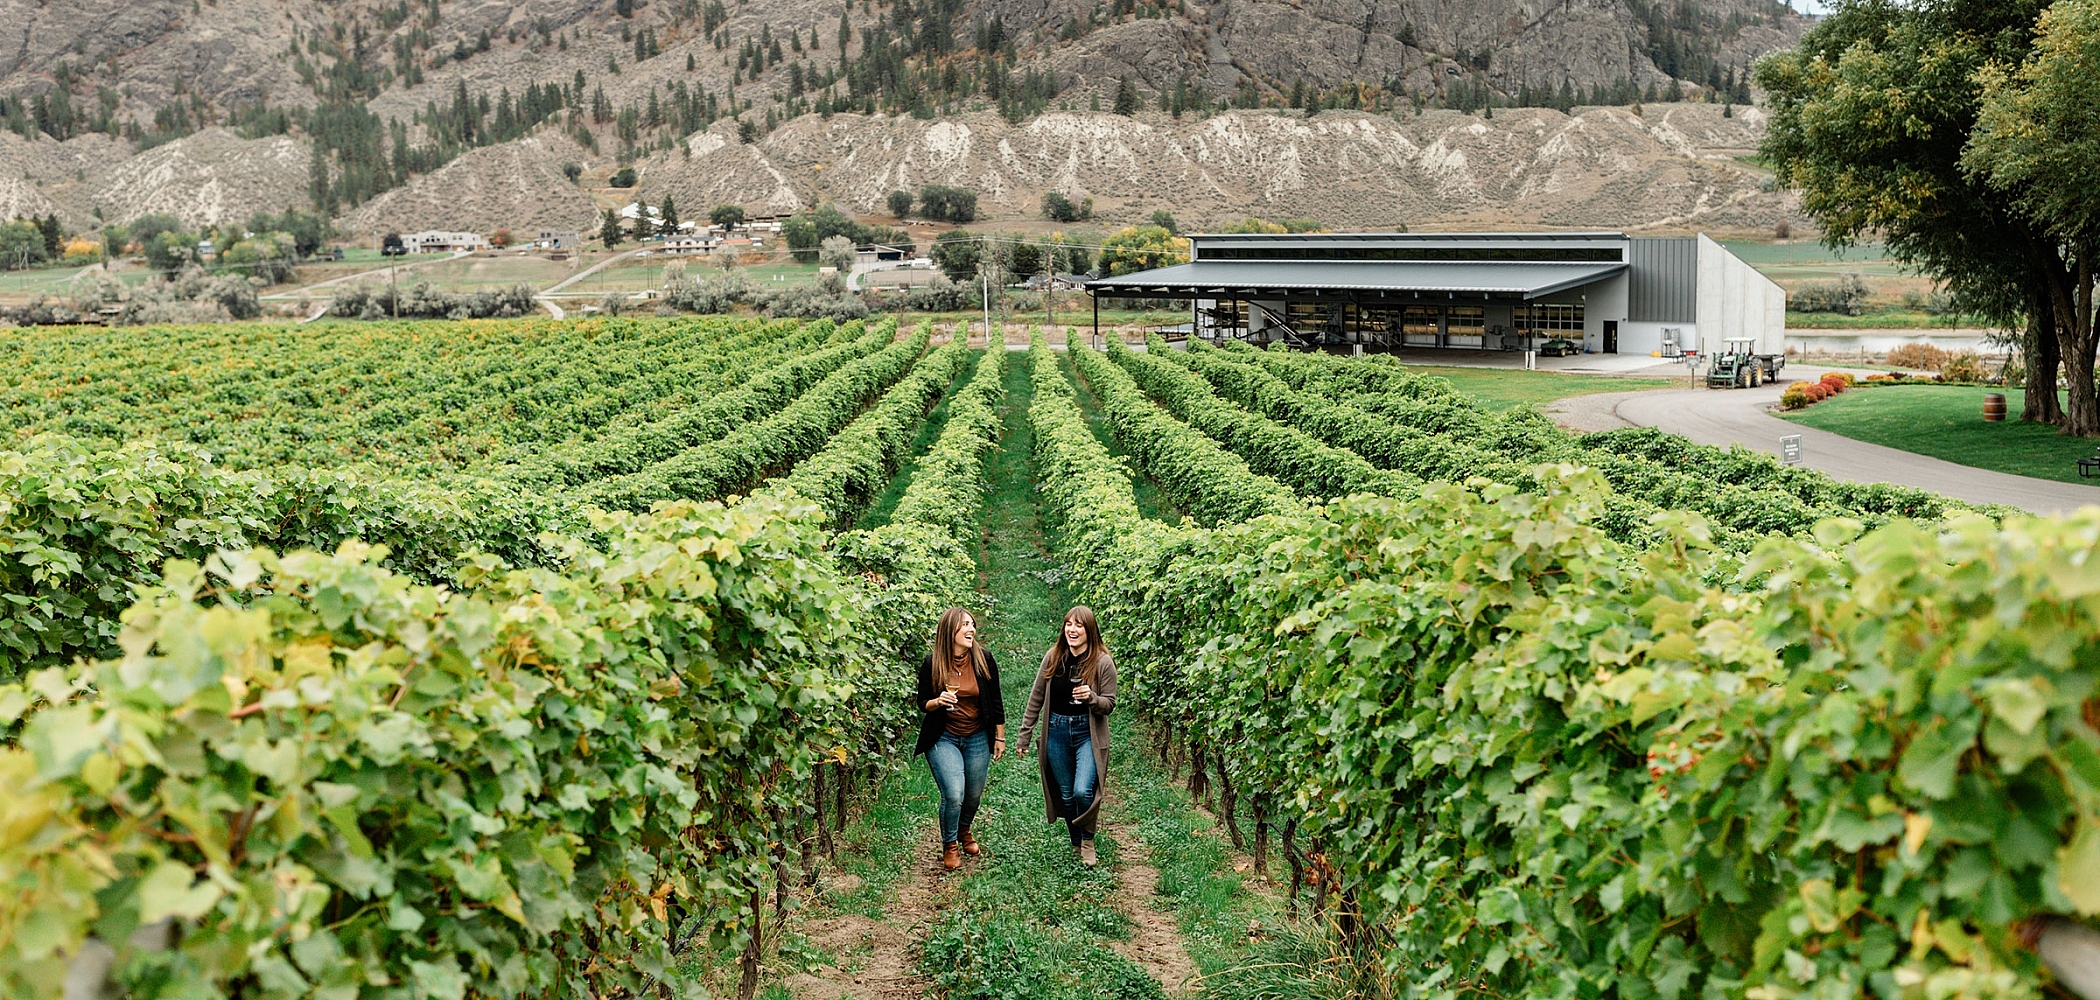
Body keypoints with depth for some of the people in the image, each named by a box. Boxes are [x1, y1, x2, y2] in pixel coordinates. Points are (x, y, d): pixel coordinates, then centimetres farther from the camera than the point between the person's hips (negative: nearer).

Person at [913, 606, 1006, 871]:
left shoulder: (983, 659, -7)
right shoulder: (932, 664, -12)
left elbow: (995, 701, 2)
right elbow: (923, 703, -1)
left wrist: (1000, 738, 6)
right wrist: (939, 702, -23)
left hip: (978, 738, 3)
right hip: (943, 739, -3)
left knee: (974, 795, 11)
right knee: (954, 795, -14)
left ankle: (964, 831, 44)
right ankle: (949, 845, 12)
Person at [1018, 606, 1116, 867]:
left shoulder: (1103, 662, -10)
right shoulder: (1053, 657, -1)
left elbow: (1109, 704, -4)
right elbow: (1037, 697, 6)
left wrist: (1091, 698, -26)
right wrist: (1025, 733, 7)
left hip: (1087, 733, -3)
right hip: (1056, 730, 3)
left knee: (1083, 791, -17)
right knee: (1066, 794, 10)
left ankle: (1088, 840, 8)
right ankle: (1076, 844, 29)